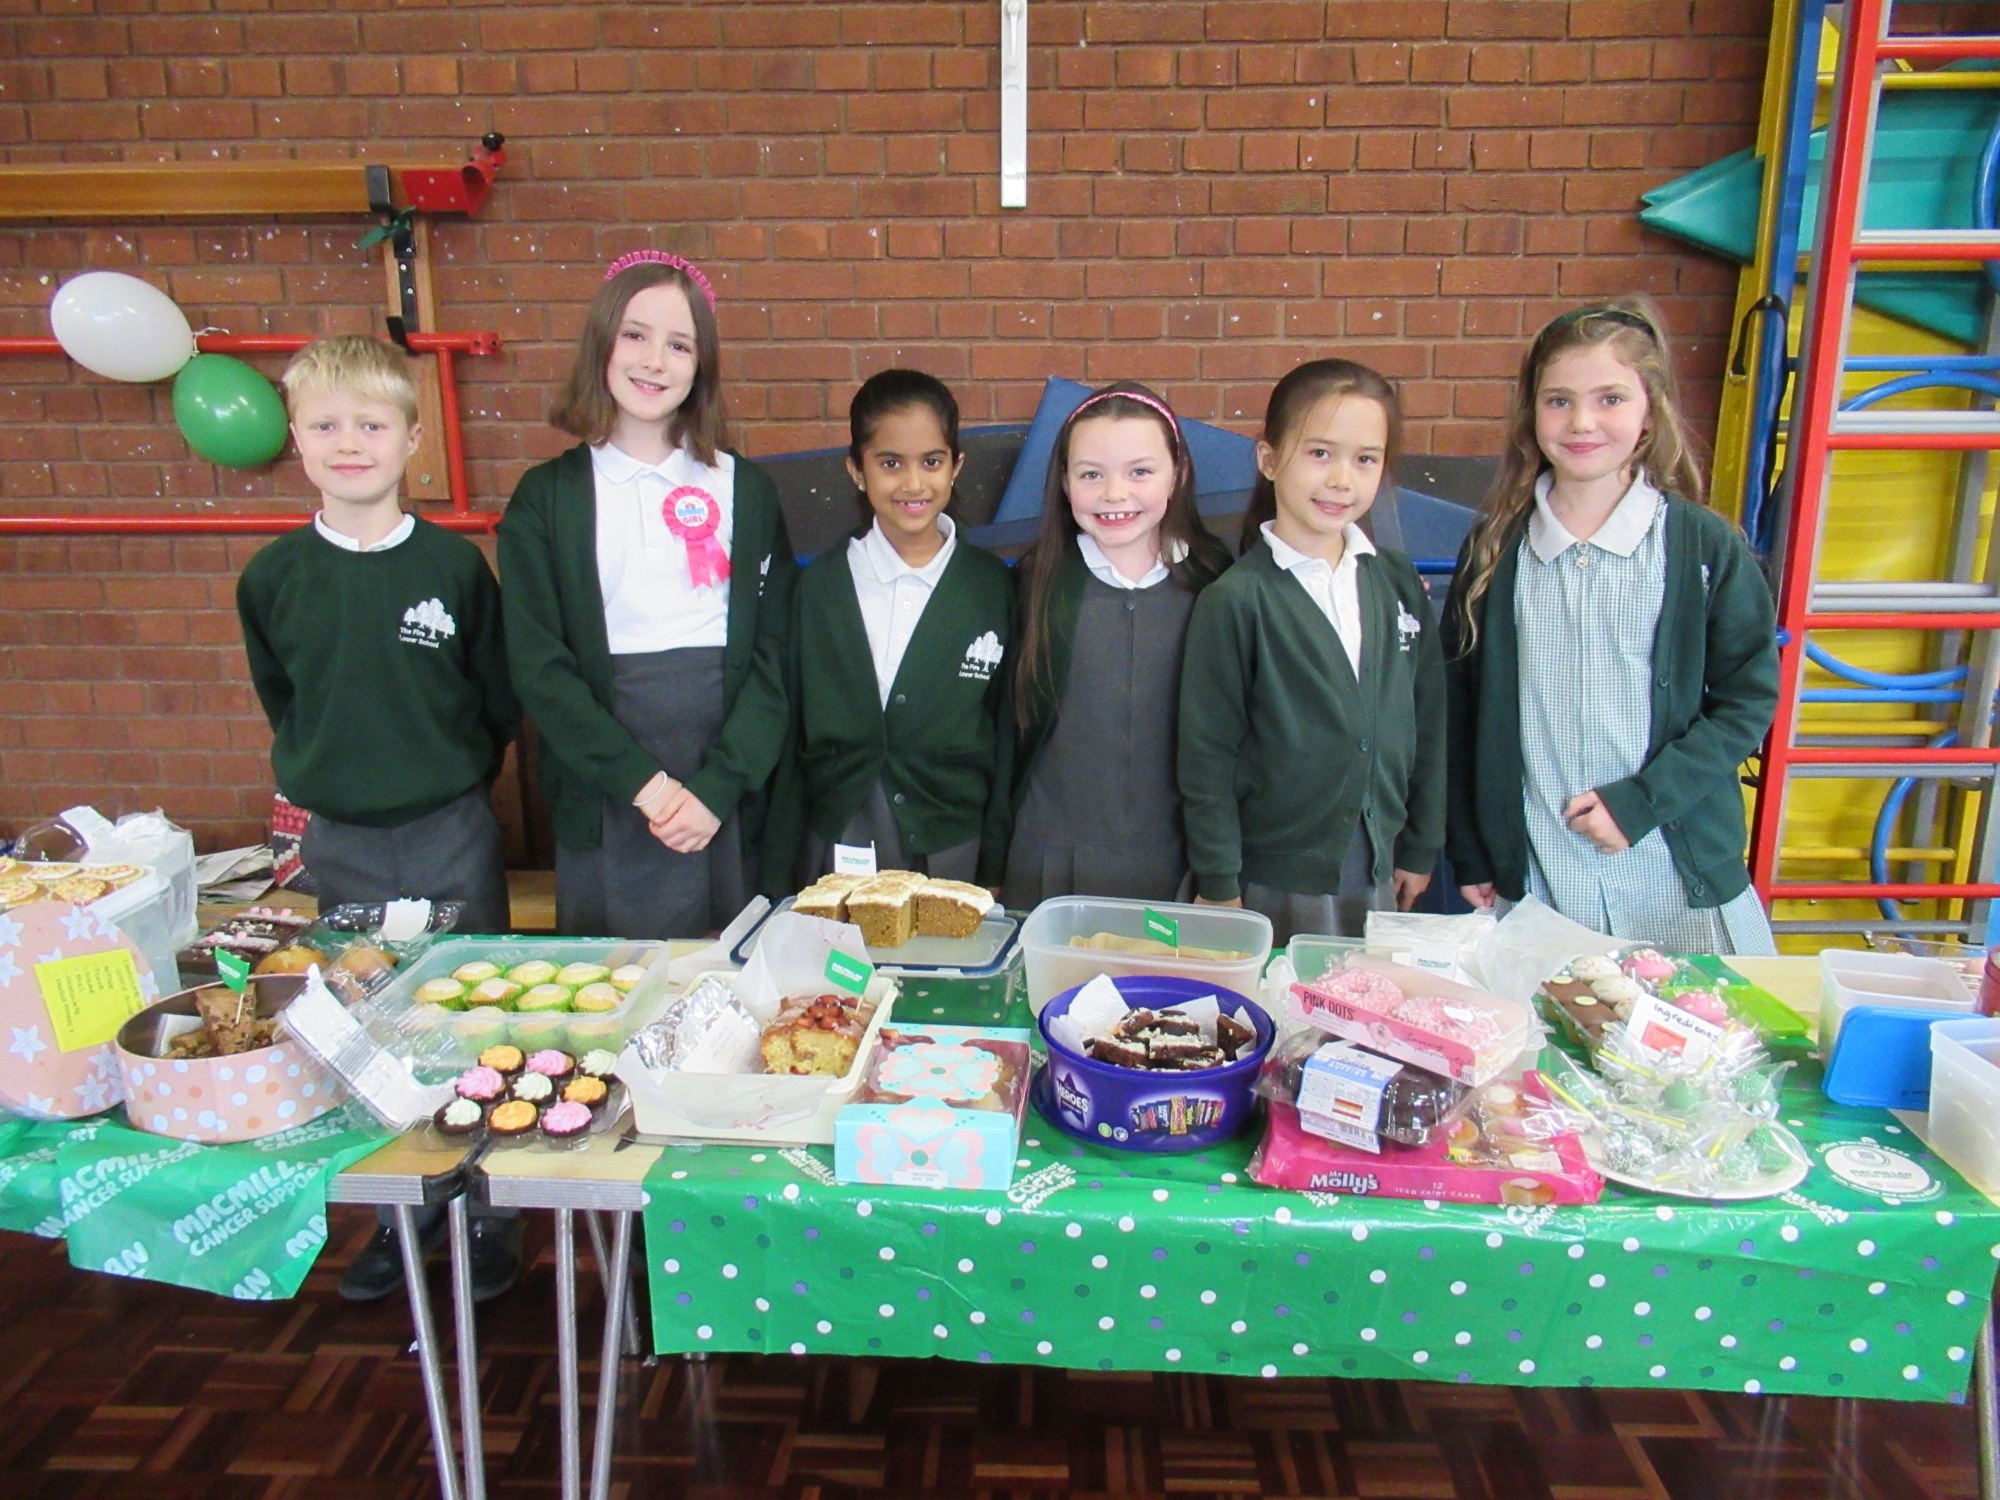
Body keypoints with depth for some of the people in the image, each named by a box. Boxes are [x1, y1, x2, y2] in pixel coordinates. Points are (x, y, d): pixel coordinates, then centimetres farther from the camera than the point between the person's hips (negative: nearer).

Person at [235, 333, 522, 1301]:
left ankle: (490, 1212, 25)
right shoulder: (272, 577, -1)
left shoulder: (455, 564, -8)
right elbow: (282, 704, 13)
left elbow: (500, 701, 1)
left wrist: (449, 783, 1)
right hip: (338, 842, 3)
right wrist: (331, 779, 9)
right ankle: (405, 1214, 31)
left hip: (452, 834, -2)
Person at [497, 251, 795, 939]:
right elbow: (539, 668, -3)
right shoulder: (546, 497, 4)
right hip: (605, 799, 0)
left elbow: (775, 654, 0)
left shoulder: (746, 490, 6)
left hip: (731, 797, 1)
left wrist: (720, 785, -11)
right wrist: (643, 781, -12)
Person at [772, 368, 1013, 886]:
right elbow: (790, 732, 3)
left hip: (953, 853, 0)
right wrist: (782, 872, 2)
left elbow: (1008, 736, 0)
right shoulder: (818, 583, 0)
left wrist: (994, 870, -1)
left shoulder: (992, 586, -3)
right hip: (835, 848, 1)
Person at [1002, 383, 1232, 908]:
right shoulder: (1039, 580, -3)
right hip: (1050, 864, 0)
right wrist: (995, 861, 5)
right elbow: (1010, 726, 2)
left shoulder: (1212, 584, -4)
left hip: (1174, 865, 0)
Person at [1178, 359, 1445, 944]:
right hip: (1273, 879, -5)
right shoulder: (1237, 599, -13)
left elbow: (1426, 718, 9)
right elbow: (1206, 756, -11)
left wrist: (1421, 847, 11)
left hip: (1377, 872, 5)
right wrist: (1219, 886, -9)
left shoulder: (1397, 581, 2)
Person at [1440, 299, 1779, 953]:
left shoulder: (1705, 544, -3)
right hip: (1533, 875, 1)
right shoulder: (1496, 547, 2)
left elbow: (1749, 699, 0)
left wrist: (1639, 801, -12)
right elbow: (1460, 704, 5)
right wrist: (1470, 855, 5)